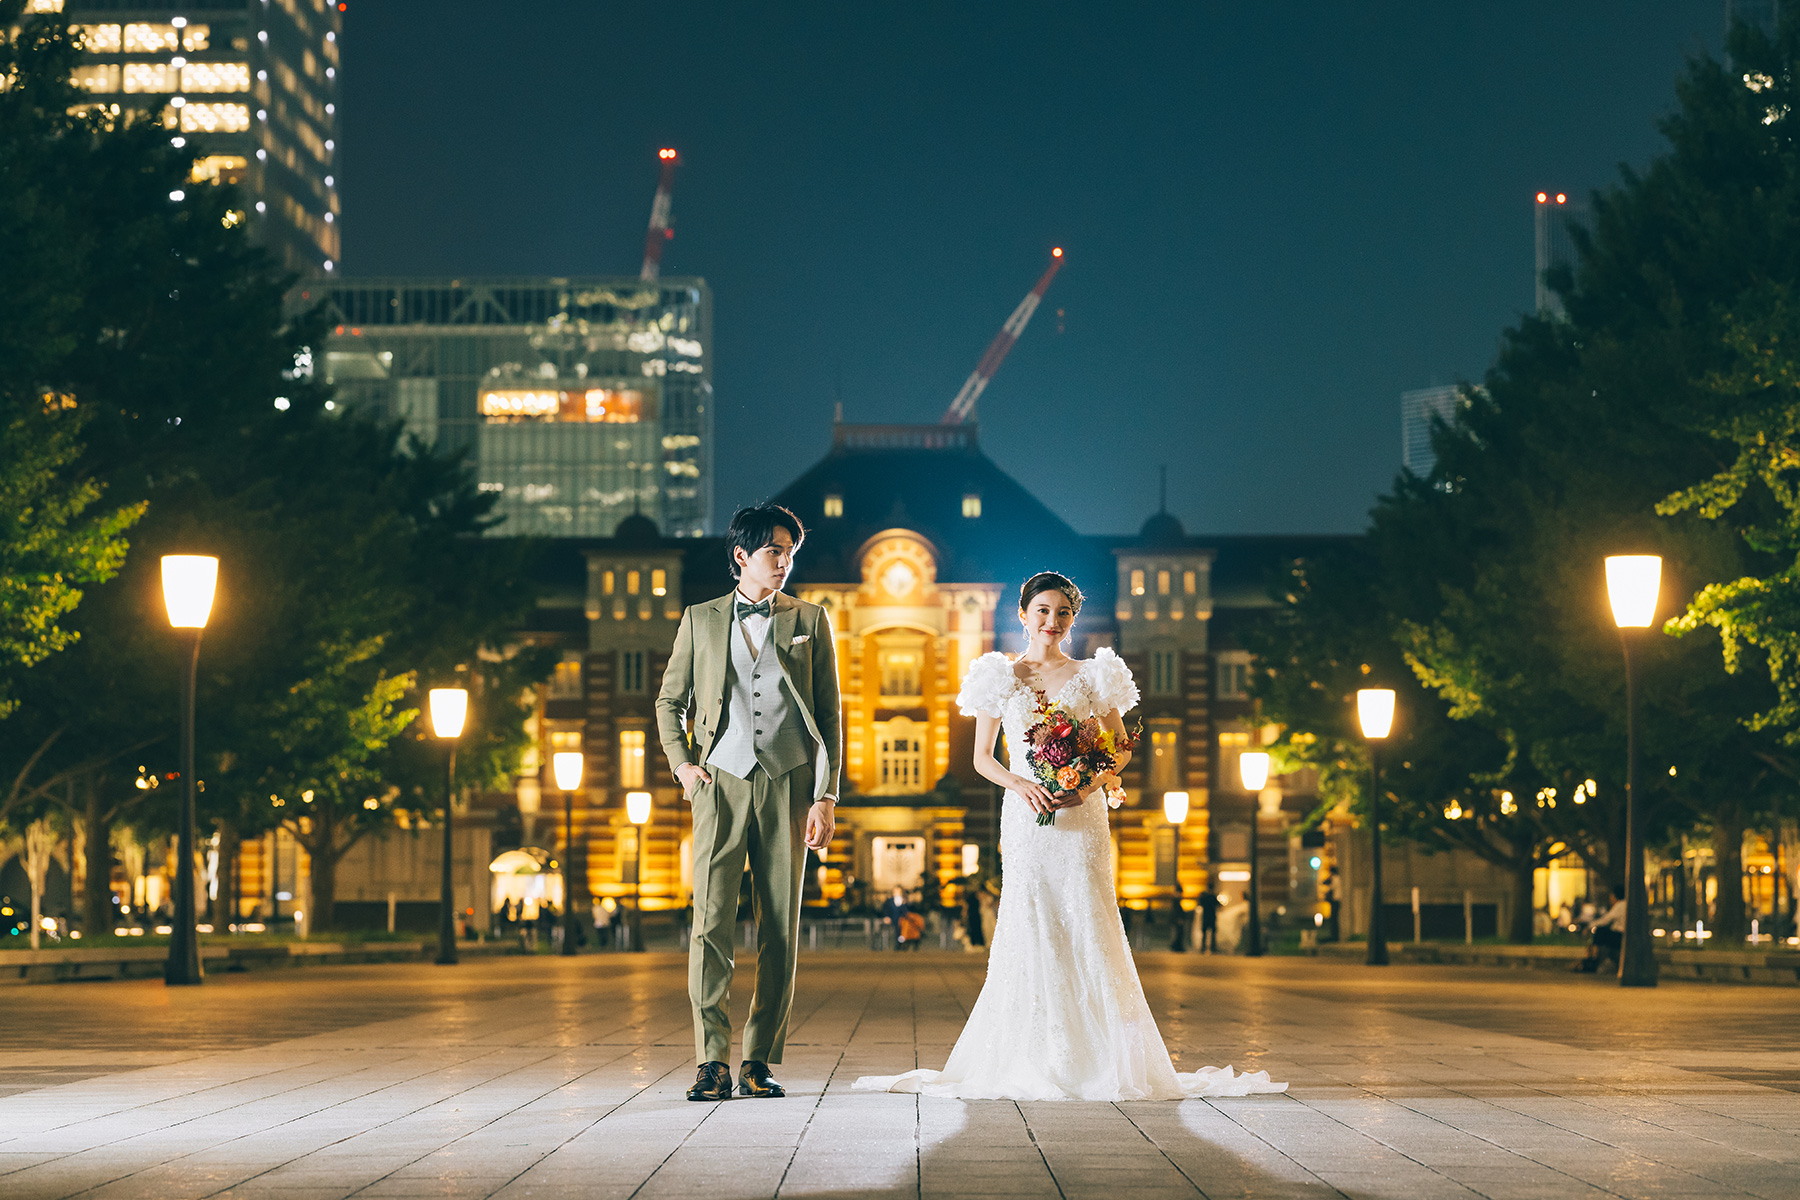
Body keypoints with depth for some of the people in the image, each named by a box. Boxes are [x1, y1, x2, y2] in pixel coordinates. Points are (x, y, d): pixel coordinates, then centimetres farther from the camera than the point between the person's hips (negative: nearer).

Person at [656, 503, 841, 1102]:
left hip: (788, 784, 0)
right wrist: (681, 761, 2)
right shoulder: (701, 620, 12)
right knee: (711, 923, -9)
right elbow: (670, 700, 19)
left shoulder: (809, 620, 11)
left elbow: (829, 714, 8)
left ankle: (759, 1062, 6)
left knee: (780, 929, 0)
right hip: (721, 783, 0)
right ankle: (712, 1062, -10)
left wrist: (825, 796, 0)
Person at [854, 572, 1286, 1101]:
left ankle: (1098, 1063, -2)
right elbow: (982, 757, 9)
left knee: (1087, 931, -6)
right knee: (1029, 933, -4)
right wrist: (1019, 784, -10)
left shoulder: (1092, 676, 8)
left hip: (1080, 817, 0)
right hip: (1025, 816, 0)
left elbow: (1121, 748, 10)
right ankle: (1032, 1062, -1)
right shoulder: (1000, 677, 8)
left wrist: (1090, 785, -9)